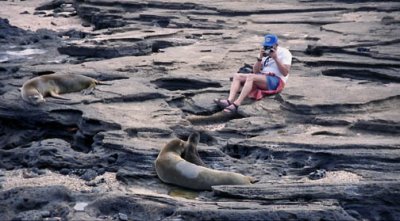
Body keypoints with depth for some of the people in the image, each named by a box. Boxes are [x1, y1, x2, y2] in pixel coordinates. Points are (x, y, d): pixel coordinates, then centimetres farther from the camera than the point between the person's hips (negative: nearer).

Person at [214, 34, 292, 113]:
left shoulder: (284, 52, 0)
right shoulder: (264, 52, 17)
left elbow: (285, 73, -11)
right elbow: (255, 71, 11)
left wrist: (275, 58, -16)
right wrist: (260, 58, -5)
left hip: (277, 80, -7)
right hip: (262, 78, 7)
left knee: (251, 77, -33)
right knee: (237, 76, -11)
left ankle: (236, 105, -45)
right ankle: (230, 101, -34)